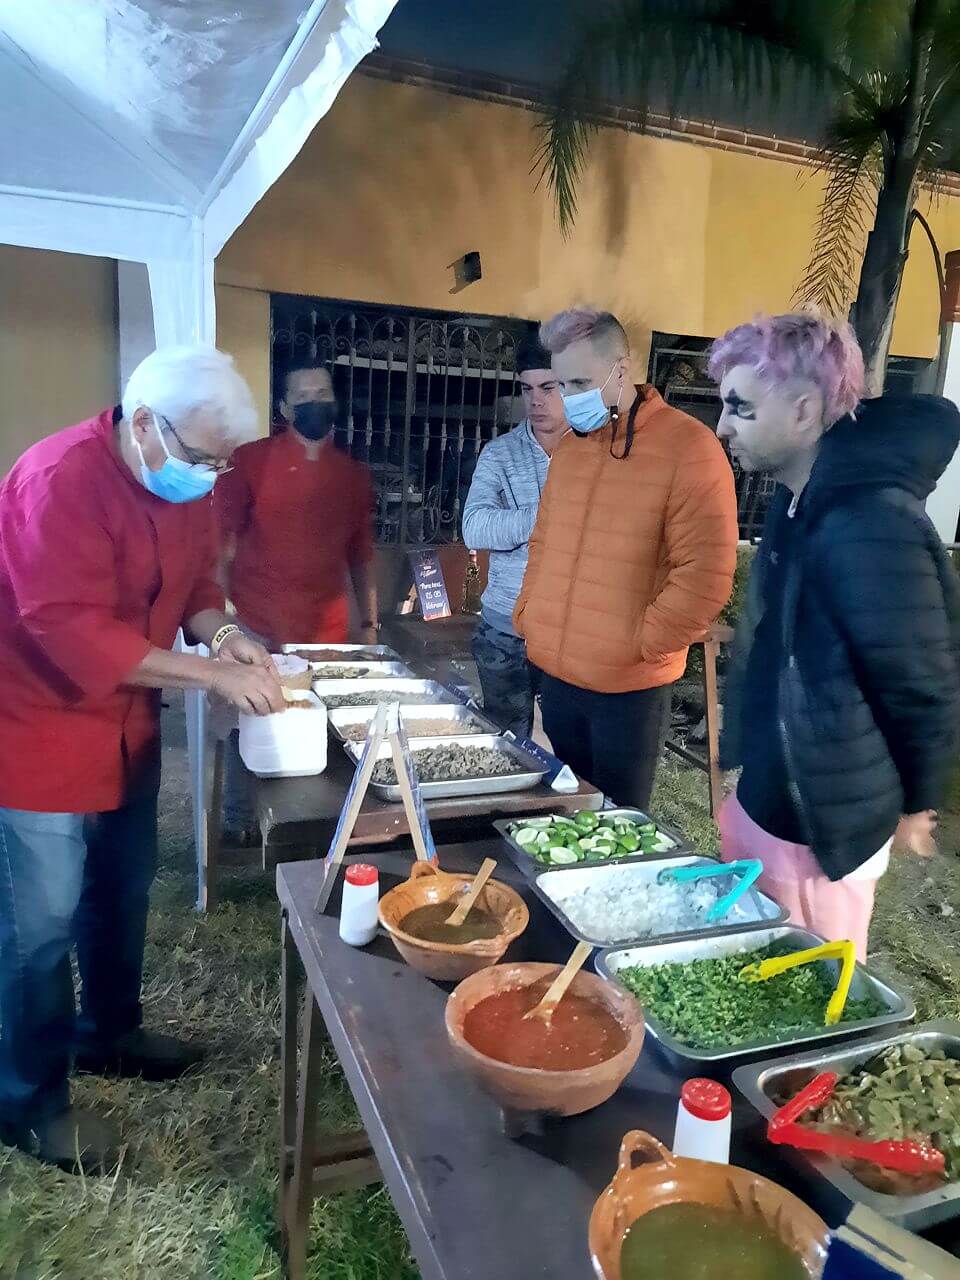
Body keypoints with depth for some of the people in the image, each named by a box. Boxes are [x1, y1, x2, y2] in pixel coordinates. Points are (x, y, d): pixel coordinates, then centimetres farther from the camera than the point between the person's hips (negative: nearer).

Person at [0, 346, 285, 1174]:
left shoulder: (185, 482, -1)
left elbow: (194, 580, 9)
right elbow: (77, 635, -31)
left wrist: (224, 633, -13)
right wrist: (216, 675, -31)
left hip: (126, 725, 8)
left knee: (122, 893, 20)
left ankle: (109, 1034, 43)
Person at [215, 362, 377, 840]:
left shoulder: (354, 475, 10)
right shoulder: (250, 459, -1)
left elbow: (361, 555, 14)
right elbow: (222, 541, -2)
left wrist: (369, 623, 12)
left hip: (327, 634, 3)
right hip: (256, 630, -3)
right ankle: (238, 822, 25)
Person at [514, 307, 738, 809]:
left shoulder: (689, 447, -13)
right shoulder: (569, 446, 10)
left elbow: (705, 575, -17)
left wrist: (640, 646, -14)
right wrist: (527, 615, 11)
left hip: (627, 688, -6)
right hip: (555, 675, 7)